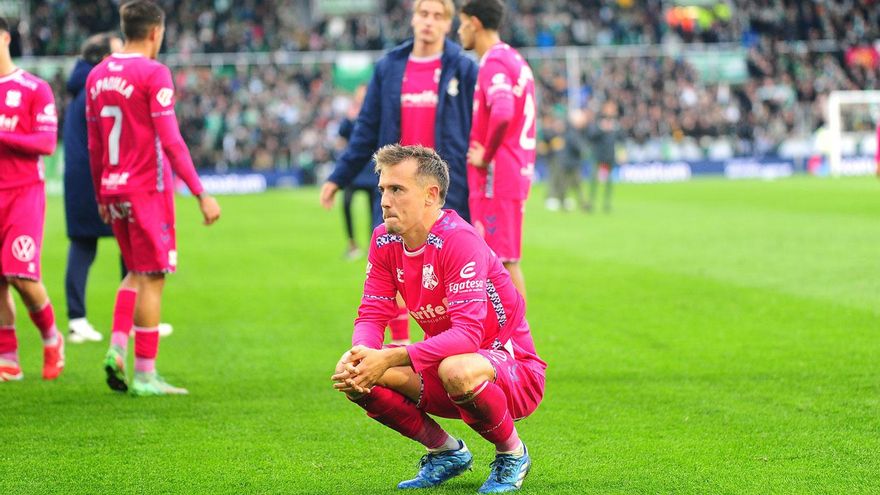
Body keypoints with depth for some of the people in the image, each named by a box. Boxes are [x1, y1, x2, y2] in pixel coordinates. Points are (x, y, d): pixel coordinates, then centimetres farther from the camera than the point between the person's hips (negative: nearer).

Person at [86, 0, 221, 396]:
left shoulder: (97, 76, 9)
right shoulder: (153, 74, -11)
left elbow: (93, 145, 15)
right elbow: (170, 141, -17)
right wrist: (200, 193, -15)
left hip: (113, 188, 7)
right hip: (148, 187, -7)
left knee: (136, 272, 20)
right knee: (151, 277, -1)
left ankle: (116, 348, 3)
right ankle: (144, 375, 0)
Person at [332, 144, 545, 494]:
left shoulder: (459, 240, -24)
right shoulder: (385, 240, -2)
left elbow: (467, 334, -33)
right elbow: (372, 315, -2)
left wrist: (390, 359, -40)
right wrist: (359, 353, -27)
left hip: (514, 371, -7)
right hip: (442, 366, 7)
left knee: (457, 370, -41)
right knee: (354, 376, -14)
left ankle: (512, 454, -9)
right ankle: (446, 452, 7)